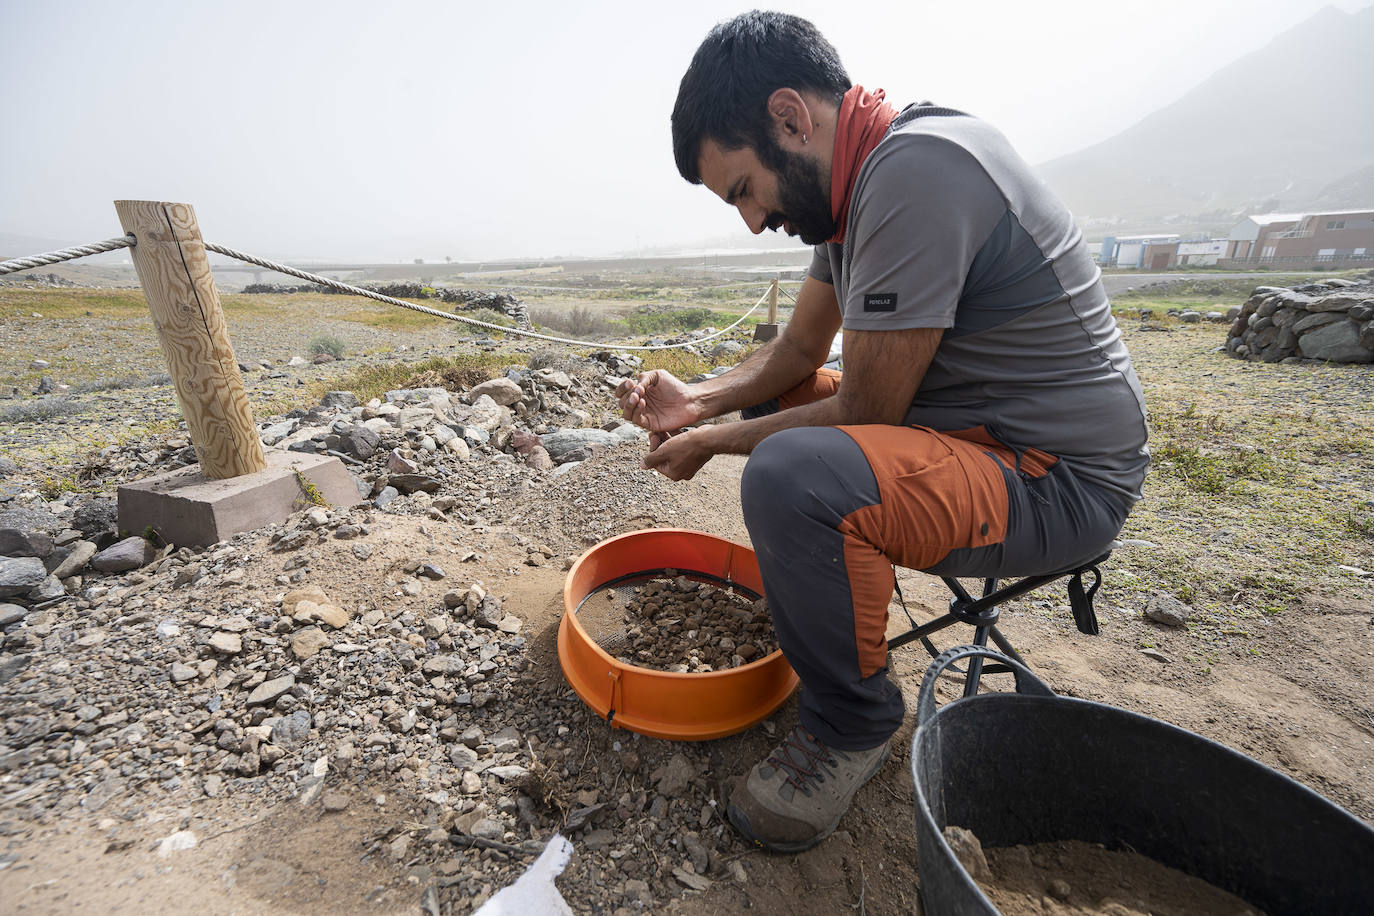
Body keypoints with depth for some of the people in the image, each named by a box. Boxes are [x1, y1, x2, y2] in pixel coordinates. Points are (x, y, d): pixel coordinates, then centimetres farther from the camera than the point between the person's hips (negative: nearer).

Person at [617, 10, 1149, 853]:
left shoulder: (918, 169, -23)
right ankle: (819, 601, 22)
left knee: (791, 477, -34)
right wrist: (700, 402, -2)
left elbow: (864, 410, -23)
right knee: (770, 403, 16)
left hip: (1062, 480, -9)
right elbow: (800, 350, 12)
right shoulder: (854, 182, 8)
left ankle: (853, 724, -6)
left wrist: (714, 445, -11)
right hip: (965, 427, 10)